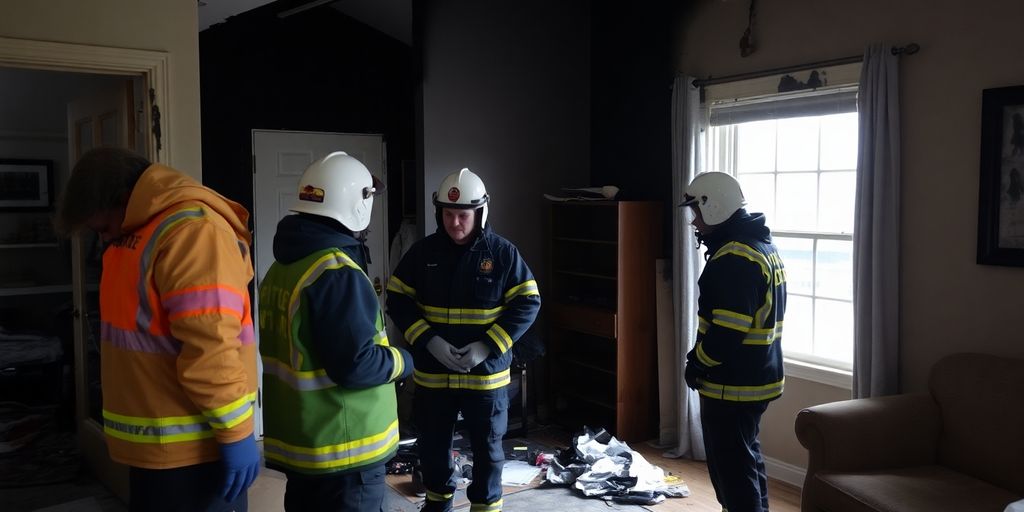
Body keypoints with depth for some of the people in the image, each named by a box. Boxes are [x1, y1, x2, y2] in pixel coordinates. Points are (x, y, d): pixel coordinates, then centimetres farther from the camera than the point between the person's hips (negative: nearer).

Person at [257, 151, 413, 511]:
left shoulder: (282, 266, 8)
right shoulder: (337, 271, -22)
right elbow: (355, 365, -25)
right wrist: (402, 361, -7)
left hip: (299, 440, 9)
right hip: (342, 446, -9)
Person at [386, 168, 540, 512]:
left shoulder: (503, 253, -6)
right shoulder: (422, 252, -1)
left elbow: (528, 303, -7)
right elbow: (397, 300, -1)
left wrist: (487, 347, -17)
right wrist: (429, 341, -16)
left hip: (486, 373, -2)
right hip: (431, 373, 2)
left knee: (487, 448, 12)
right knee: (432, 444, 18)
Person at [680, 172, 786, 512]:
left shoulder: (734, 258, -23)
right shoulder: (762, 245, 11)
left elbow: (727, 331, -27)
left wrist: (696, 364, -11)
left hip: (732, 385, -10)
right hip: (758, 377, 10)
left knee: (732, 469, 2)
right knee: (748, 459, 22)